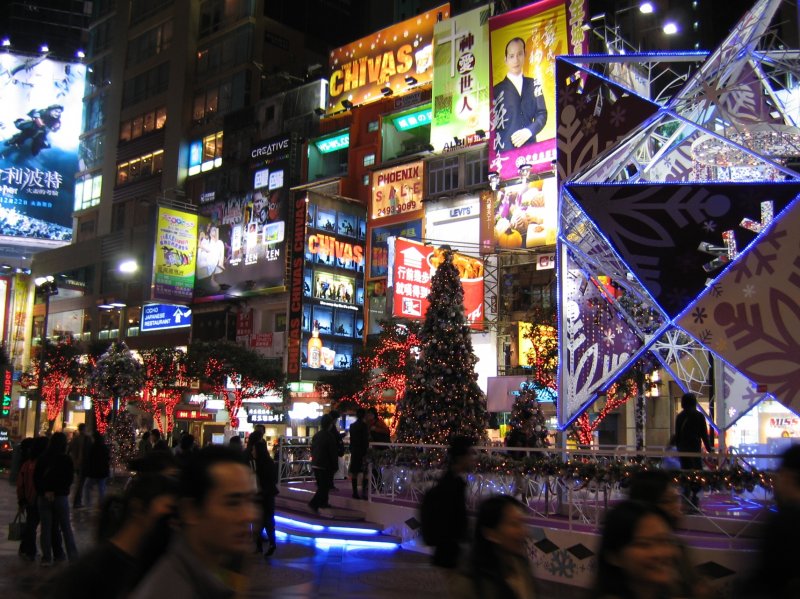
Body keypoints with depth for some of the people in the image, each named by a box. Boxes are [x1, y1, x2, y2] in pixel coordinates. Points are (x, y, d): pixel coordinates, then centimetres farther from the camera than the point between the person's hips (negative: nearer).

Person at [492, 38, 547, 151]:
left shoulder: (534, 84, 13)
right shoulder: (497, 90, 5)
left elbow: (542, 114, 9)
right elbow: (493, 125, 2)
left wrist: (529, 131, -10)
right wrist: (499, 151, -12)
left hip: (530, 147, 2)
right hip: (506, 150, -2)